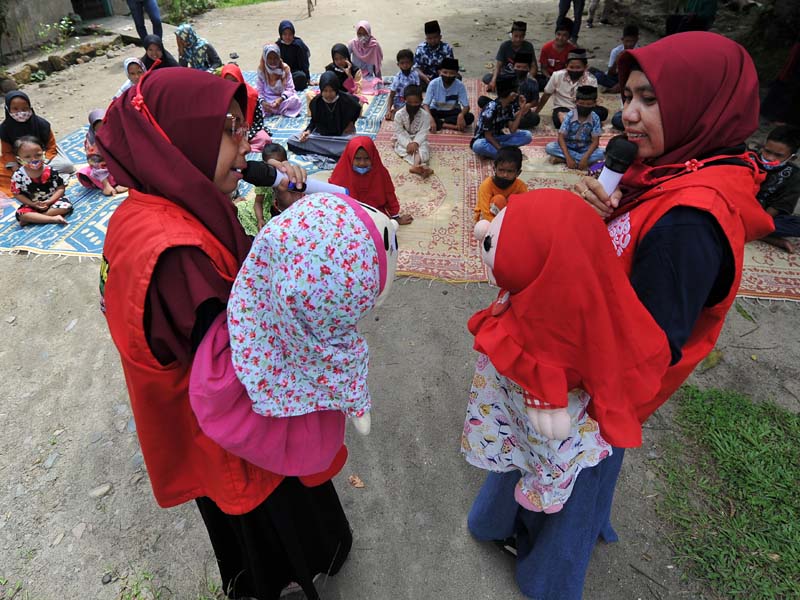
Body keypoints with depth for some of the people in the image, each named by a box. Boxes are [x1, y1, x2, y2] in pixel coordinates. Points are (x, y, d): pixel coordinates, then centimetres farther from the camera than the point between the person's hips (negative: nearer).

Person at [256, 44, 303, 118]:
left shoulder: (285, 68, -9)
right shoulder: (261, 69, -6)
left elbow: (289, 88, -12)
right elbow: (259, 89, -7)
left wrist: (280, 99, -30)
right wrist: (263, 102, -28)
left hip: (283, 98, -1)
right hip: (267, 99, 1)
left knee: (296, 101, -32)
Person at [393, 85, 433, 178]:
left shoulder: (425, 115, -8)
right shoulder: (399, 114, -10)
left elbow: (423, 133, -14)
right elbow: (399, 133, -13)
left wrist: (415, 143, -33)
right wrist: (408, 144, -29)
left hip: (418, 140, 0)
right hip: (404, 141, 1)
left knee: (424, 147, -32)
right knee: (399, 147, -31)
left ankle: (415, 165, -61)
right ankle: (421, 165, -51)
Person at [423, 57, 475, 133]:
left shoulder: (460, 85, -18)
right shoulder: (433, 83, -20)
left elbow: (466, 106, -18)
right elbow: (425, 104, -22)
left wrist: (461, 115, -42)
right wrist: (431, 119, -41)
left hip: (452, 111, 0)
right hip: (436, 111, 0)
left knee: (470, 117, -27)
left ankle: (439, 123, -24)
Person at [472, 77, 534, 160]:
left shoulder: (510, 106, -2)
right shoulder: (491, 109, -22)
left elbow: (512, 130, -9)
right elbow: (488, 135, -21)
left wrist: (521, 110, -14)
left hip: (498, 138, 7)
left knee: (527, 135, -12)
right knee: (478, 146, -43)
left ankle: (497, 151, -19)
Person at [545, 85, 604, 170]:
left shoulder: (595, 118, -13)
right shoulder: (569, 116, -16)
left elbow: (595, 141, -15)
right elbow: (561, 137, -20)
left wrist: (585, 157, -32)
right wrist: (568, 157, -32)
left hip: (585, 148, 2)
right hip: (568, 146, -2)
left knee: (601, 153, -30)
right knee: (549, 147, -26)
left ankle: (562, 159, -29)